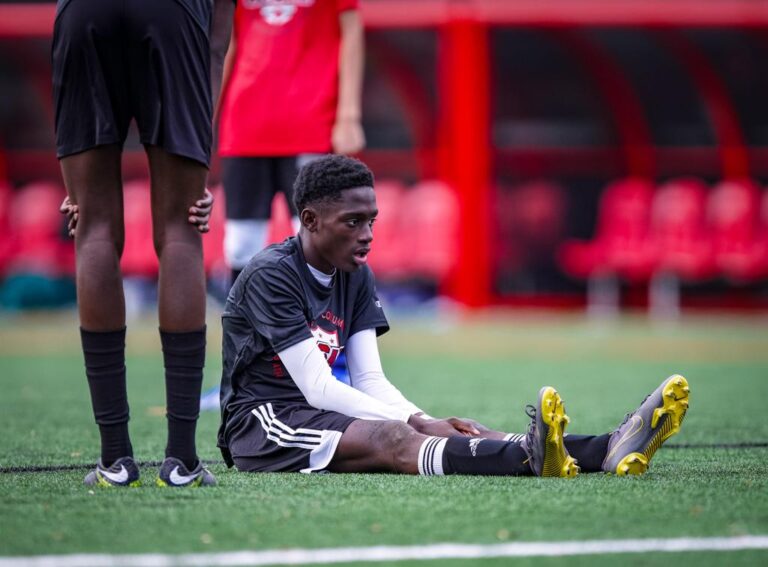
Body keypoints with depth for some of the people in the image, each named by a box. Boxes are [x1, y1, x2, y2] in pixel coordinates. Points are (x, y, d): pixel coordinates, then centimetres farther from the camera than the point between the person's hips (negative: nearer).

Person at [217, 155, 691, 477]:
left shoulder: (357, 278, 11)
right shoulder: (270, 275, -15)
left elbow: (370, 381, 5)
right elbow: (317, 388, -21)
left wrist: (421, 420, -17)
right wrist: (417, 422, -26)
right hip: (260, 424, -8)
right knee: (391, 438, -36)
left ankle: (609, 451, -39)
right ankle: (529, 458, -65)